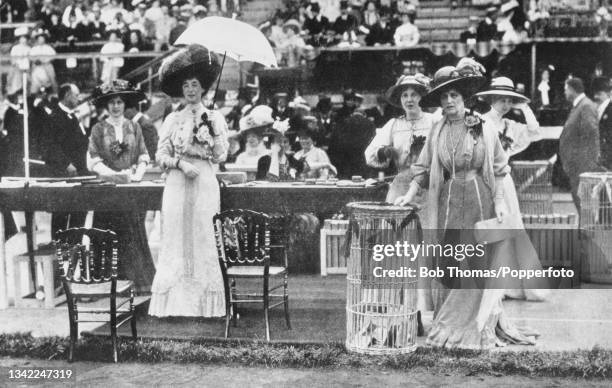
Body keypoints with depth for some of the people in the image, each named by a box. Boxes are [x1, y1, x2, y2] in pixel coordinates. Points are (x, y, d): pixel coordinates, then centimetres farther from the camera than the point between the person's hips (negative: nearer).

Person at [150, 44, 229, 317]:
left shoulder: (214, 118, 9)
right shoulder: (173, 119, 10)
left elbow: (221, 156, 3)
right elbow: (161, 155, 4)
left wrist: (212, 131, -10)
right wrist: (181, 164, -13)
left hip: (204, 184, -1)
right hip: (177, 184, 1)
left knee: (203, 240, -3)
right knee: (176, 238, -3)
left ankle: (204, 304, 2)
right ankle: (175, 302, 2)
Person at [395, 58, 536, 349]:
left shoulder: (484, 129, 2)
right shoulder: (437, 132, 6)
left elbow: (497, 170, 5)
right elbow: (424, 168, 7)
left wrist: (500, 202, -2)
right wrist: (410, 195, -4)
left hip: (480, 202, -1)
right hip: (448, 203, 1)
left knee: (479, 264, -2)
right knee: (448, 266, 1)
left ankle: (478, 329, 7)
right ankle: (448, 329, 10)